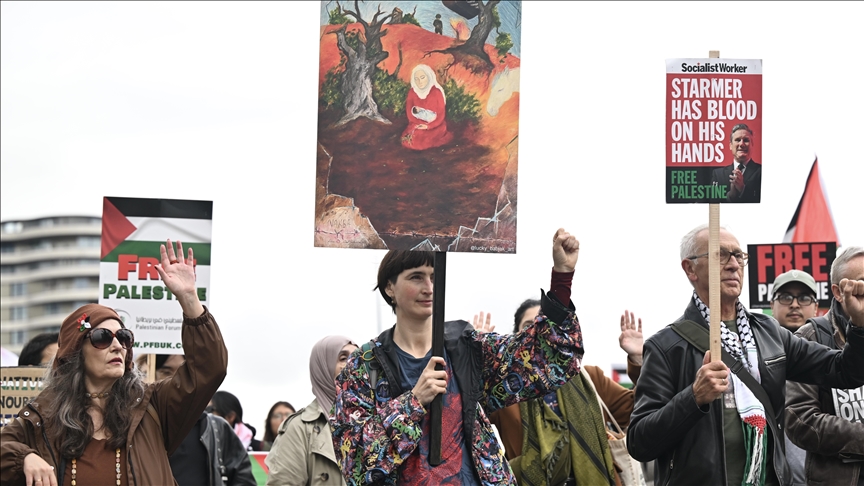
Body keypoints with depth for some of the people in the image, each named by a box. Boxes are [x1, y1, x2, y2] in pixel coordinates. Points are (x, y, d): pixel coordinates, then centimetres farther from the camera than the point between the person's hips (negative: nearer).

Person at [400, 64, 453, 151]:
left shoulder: (436, 92, -11)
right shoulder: (412, 92, -1)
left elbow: (441, 114, -10)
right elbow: (409, 112, 2)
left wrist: (428, 126, -20)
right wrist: (417, 124, -15)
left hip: (434, 126, -4)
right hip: (417, 124, 4)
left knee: (419, 140, -27)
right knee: (408, 140, -22)